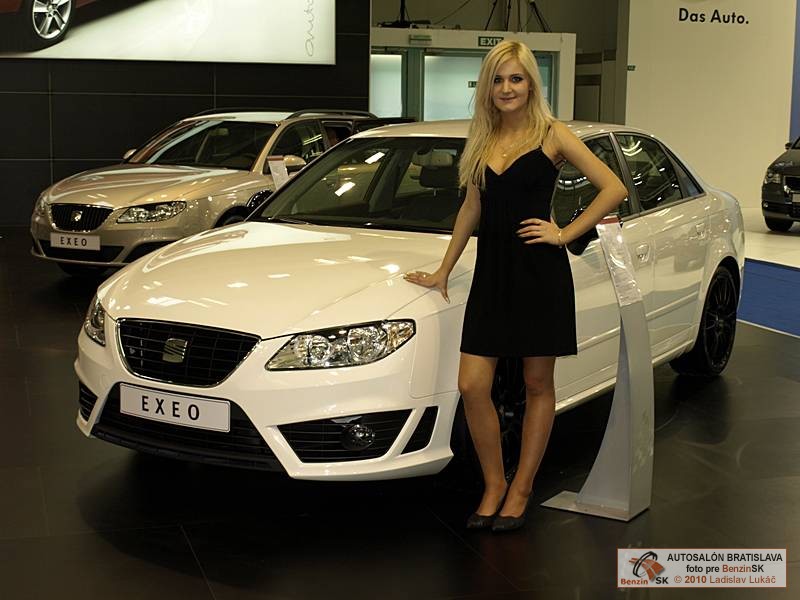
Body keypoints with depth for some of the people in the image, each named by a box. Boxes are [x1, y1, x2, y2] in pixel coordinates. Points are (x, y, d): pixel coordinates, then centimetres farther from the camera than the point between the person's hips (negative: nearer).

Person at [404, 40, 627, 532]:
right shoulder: (483, 140, 12)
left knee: (538, 386, 6)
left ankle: (522, 489, 19)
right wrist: (444, 270, 21)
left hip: (540, 272, -4)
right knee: (472, 385, -2)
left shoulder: (552, 135, -3)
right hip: (492, 273, 5)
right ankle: (494, 484, 16)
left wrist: (565, 234, -9)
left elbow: (614, 188, -6)